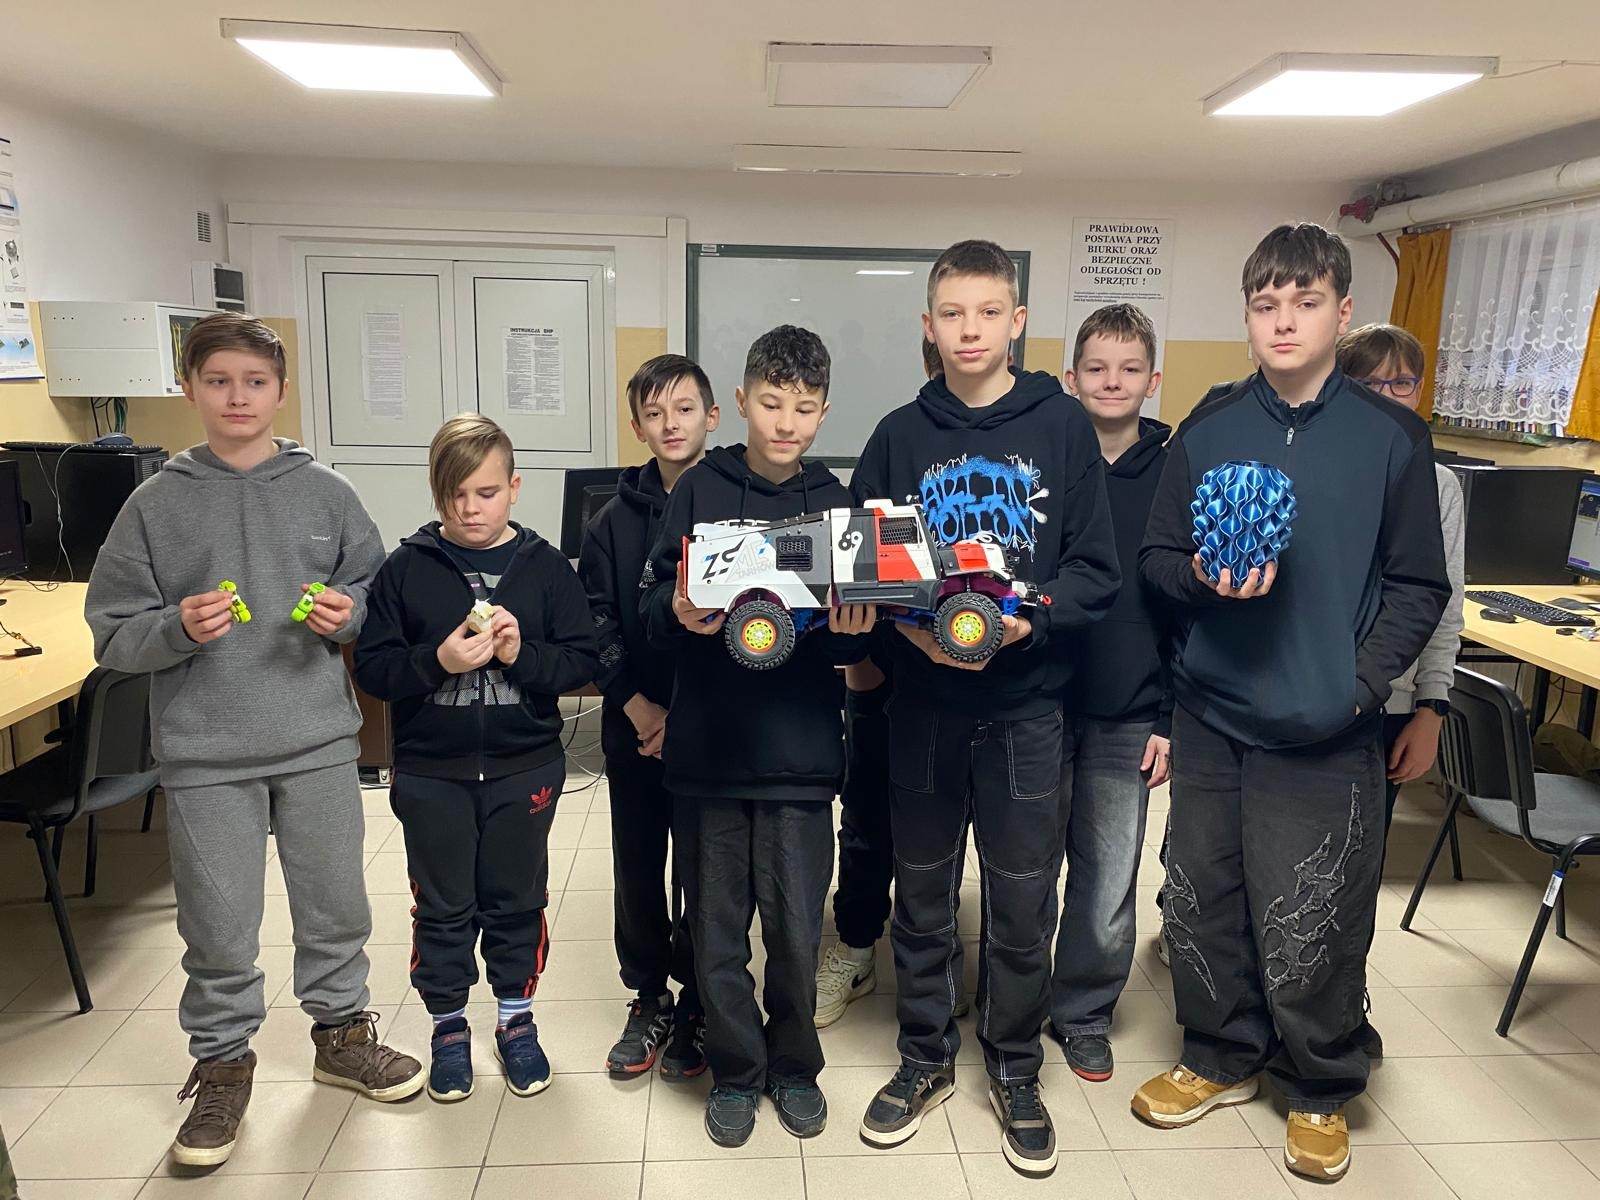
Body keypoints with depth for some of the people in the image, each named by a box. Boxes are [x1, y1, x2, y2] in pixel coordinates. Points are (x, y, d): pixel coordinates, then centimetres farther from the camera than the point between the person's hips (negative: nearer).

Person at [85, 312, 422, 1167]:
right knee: (219, 926, 10)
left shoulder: (325, 493, 1)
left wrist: (348, 613, -14)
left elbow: (378, 597, 7)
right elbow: (114, 636, 0)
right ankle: (222, 1063, 32)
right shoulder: (155, 504, -2)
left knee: (336, 904, 15)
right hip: (203, 754, -1)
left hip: (319, 742, 1)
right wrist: (179, 628, -19)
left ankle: (341, 1031, 37)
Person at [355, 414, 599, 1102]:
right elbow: (372, 667, -7)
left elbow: (583, 661, -6)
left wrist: (522, 653, -22)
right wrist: (437, 660, -23)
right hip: (430, 772, 0)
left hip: (524, 768, 0)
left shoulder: (545, 567, -4)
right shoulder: (408, 567, -4)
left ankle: (516, 1019, 34)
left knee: (517, 901, 14)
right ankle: (448, 1026, 33)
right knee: (442, 908, 14)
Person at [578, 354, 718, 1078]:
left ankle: (698, 1007, 25)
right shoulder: (614, 519, 5)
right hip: (633, 727, 3)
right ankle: (648, 998, 30)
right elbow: (596, 621, 1)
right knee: (637, 869, 12)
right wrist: (636, 704, -11)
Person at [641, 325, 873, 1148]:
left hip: (799, 753, 1)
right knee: (717, 931, 10)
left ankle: (794, 1064, 33)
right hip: (707, 749, 0)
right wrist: (681, 616, -24)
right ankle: (736, 1071, 32)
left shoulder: (836, 502, 4)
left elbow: (854, 639, 3)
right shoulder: (700, 489, 1)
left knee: (797, 932, 8)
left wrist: (850, 630, -19)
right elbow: (653, 608, -3)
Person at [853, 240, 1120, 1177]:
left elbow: (1097, 574, -4)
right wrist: (910, 625, -15)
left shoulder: (1064, 427, -1)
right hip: (923, 702, 2)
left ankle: (1016, 1072, 31)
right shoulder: (899, 436, 4)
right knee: (922, 896, 13)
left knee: (1023, 904, 9)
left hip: (1026, 704, -1)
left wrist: (1027, 617, -21)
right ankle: (926, 1059, 34)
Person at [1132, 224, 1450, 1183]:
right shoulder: (1208, 430, 3)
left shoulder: (1392, 438, -3)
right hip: (1211, 715, 3)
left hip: (1324, 734, -2)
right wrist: (1203, 577, -14)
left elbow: (1418, 587, 0)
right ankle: (1223, 1058, 37)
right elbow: (1157, 557, 7)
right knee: (1203, 904, 14)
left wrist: (1363, 683, -13)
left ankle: (1321, 1089, 32)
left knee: (1310, 924, 5)